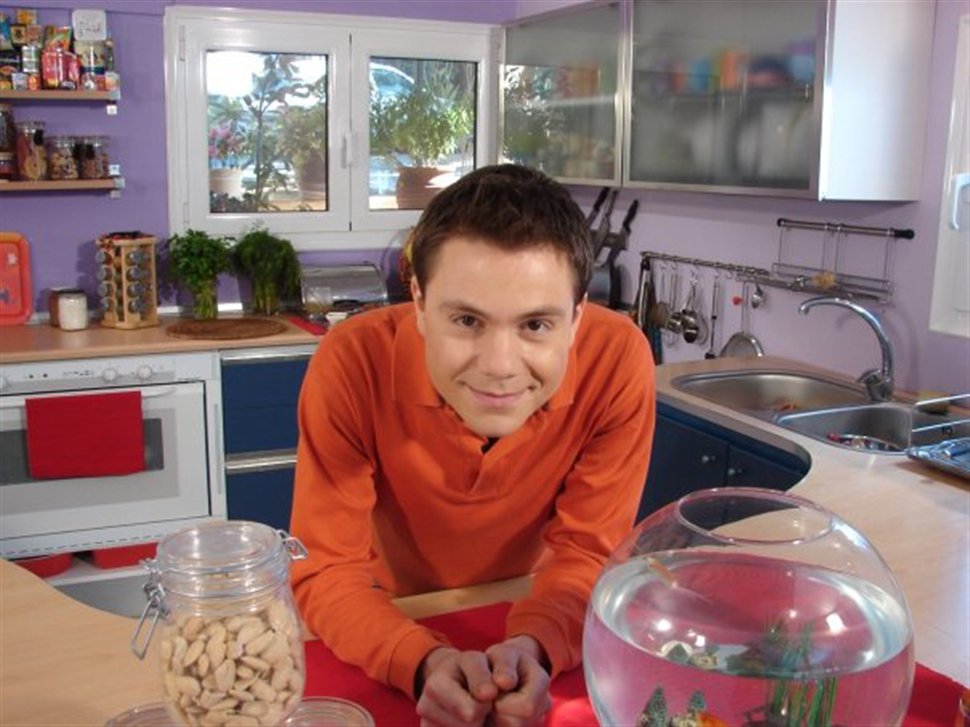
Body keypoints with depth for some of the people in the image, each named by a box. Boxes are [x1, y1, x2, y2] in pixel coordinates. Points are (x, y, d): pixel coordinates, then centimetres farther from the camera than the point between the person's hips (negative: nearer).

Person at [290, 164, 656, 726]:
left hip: (533, 617, 0)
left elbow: (588, 552, -16)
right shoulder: (353, 362, -26)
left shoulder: (617, 360, -24)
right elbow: (327, 569, -22)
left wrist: (534, 647, -35)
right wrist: (424, 661, -38)